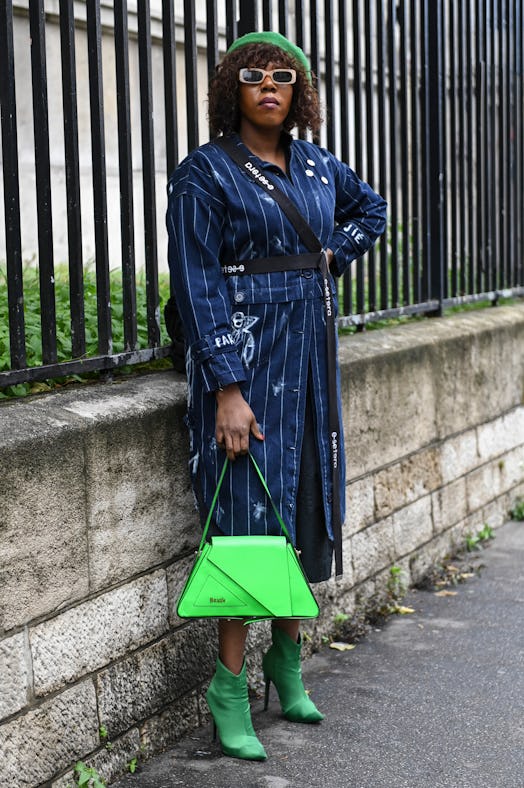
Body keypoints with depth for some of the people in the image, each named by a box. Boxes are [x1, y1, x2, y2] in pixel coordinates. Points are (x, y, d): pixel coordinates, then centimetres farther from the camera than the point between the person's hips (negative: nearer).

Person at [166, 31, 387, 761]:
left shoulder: (317, 166, 9)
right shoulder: (205, 172, -8)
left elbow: (371, 207, 31)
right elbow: (197, 285, -13)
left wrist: (335, 256, 12)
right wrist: (226, 388, -19)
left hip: (308, 355, 6)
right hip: (243, 353, -6)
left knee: (306, 502, 9)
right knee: (250, 508, -7)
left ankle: (288, 659, 24)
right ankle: (230, 688, 3)